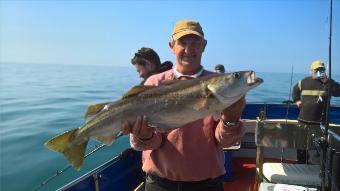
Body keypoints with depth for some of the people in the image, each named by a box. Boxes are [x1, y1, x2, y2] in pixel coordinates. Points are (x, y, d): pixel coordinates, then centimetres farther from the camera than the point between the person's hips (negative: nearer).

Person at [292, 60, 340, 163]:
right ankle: (302, 164, 33)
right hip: (303, 121, 4)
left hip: (319, 123, -3)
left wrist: (326, 82, -23)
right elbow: (295, 90, 26)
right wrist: (296, 100, 13)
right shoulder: (304, 81, 8)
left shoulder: (329, 82, 0)